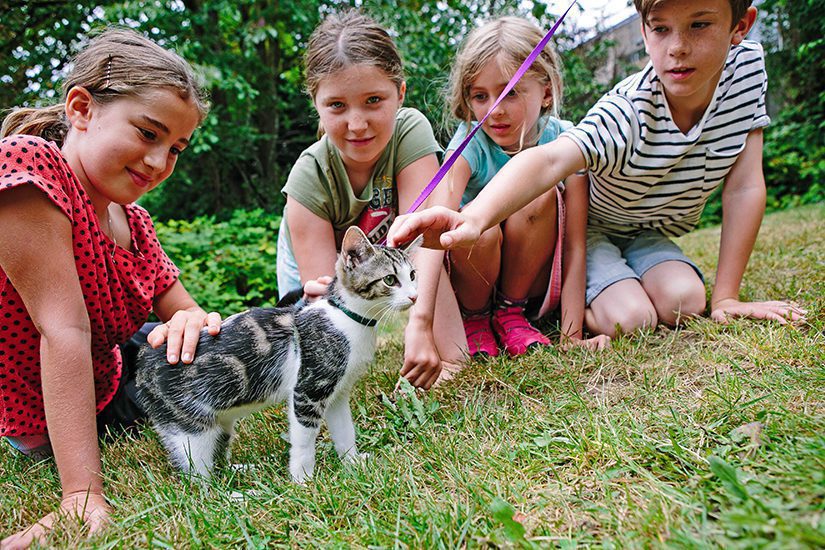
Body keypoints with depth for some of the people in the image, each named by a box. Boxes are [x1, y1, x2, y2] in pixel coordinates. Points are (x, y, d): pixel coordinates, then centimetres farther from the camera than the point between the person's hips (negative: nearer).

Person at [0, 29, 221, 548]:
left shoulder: (134, 222, -5)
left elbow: (183, 310, -4)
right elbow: (64, 326, -35)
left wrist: (195, 322, -31)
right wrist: (84, 496, -36)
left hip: (104, 396, 7)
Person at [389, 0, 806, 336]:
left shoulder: (747, 68, -16)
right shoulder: (627, 112, -31)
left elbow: (744, 188, -14)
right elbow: (549, 159, -50)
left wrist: (725, 298, -16)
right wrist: (473, 218, -70)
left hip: (647, 236, 5)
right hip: (588, 229, -5)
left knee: (685, 303, -22)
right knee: (629, 320, -27)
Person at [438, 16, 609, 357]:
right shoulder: (470, 144, -20)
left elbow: (575, 244, -17)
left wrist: (572, 334, -25)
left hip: (531, 283, 1)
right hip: (473, 282, -1)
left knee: (542, 193, -26)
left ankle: (511, 311, -9)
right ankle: (474, 318, -4)